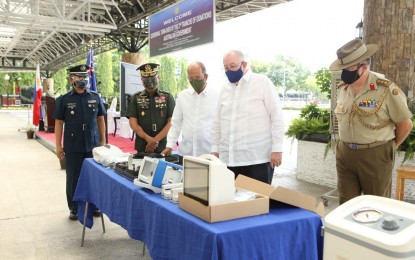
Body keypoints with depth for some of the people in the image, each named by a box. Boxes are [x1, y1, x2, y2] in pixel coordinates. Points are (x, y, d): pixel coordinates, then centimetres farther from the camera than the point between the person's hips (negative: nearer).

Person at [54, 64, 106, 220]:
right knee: (73, 177, 8)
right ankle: (74, 208, 22)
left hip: (93, 145, 2)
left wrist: (103, 140, 5)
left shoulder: (95, 98, 4)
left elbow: (100, 119, 9)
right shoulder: (63, 100, -1)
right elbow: (59, 123, 0)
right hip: (73, 147, -1)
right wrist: (59, 146, -3)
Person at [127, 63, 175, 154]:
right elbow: (133, 123, 2)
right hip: (142, 147, 1)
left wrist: (156, 140, -11)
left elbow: (171, 122, -2)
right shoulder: (136, 98, 8)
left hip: (162, 147, -1)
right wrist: (148, 138, -11)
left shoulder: (167, 97, 5)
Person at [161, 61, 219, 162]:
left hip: (209, 153, -3)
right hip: (185, 153, 3)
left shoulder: (217, 96, -3)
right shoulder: (182, 96, 8)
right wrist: (169, 146, 5)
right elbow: (176, 124, 12)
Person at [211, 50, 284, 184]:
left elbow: (277, 116, -6)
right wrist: (215, 149, 12)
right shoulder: (225, 89, 14)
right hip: (229, 159, 5)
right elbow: (217, 122, 18)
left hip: (258, 158, -4)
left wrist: (277, 149, -11)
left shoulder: (262, 82, -1)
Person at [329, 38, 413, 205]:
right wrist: (348, 146, 14)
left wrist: (388, 148, 5)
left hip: (375, 156, -5)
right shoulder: (341, 88, 4)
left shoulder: (387, 90, -13)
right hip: (344, 154, 5)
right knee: (345, 205, 12)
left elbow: (405, 125, -4)